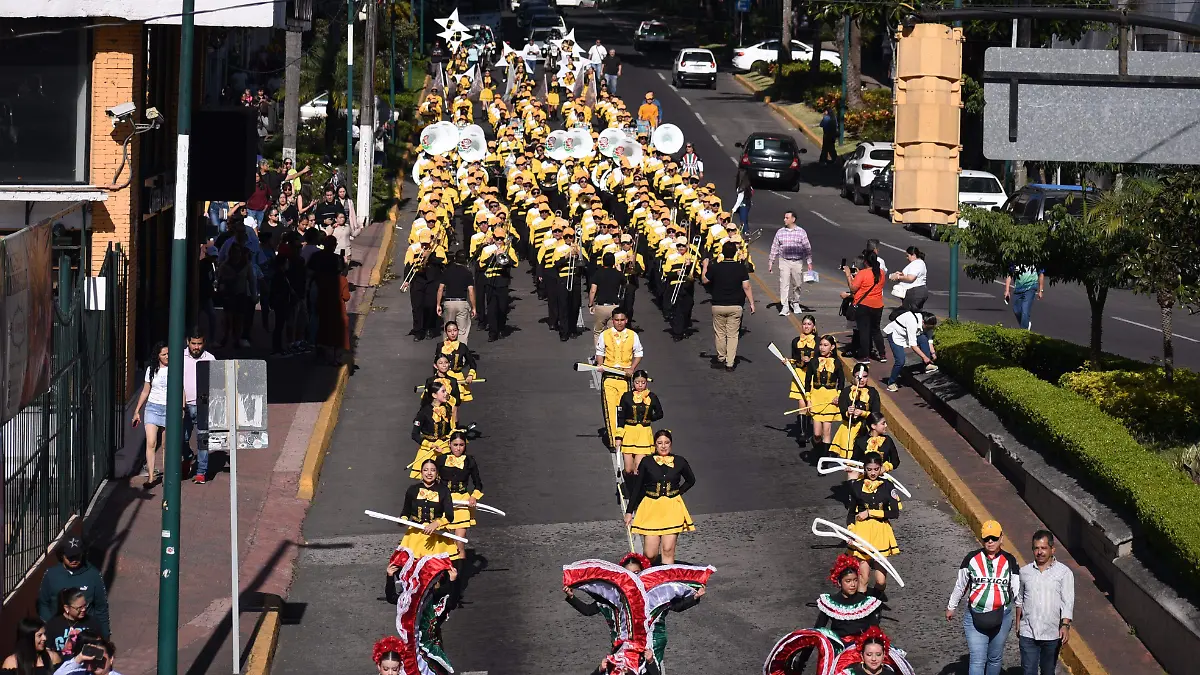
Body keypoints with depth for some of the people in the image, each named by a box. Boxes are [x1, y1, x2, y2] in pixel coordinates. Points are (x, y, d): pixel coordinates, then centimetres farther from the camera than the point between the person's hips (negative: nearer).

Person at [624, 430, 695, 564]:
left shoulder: (679, 461, 4)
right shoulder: (647, 462, 1)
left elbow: (691, 480, 23)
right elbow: (636, 487, 7)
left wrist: (678, 493, 10)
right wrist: (629, 511, 6)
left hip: (672, 509, 1)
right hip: (651, 508, -1)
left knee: (668, 550, -7)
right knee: (650, 554, -5)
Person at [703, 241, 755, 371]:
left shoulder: (715, 268, -9)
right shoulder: (741, 267, -8)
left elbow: (705, 281, 6)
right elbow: (746, 287, -9)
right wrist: (751, 303, -1)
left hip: (718, 306, 0)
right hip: (735, 306, 0)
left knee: (720, 333, 14)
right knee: (732, 334, 5)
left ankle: (721, 359, 22)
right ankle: (730, 363, 3)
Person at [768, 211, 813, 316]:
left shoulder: (801, 232, 1)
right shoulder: (780, 232, 4)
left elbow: (807, 248, 4)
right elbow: (774, 248, 9)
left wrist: (809, 262, 1)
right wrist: (770, 262, 7)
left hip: (798, 262, 0)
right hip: (784, 261, 0)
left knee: (798, 284, 8)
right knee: (784, 284, -9)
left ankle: (795, 303, 30)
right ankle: (785, 307, -10)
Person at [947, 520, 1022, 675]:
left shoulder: (1009, 561, 0)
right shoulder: (972, 558, -2)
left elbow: (1017, 589, 6)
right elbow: (960, 585, 10)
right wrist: (951, 607, 17)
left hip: (1001, 617, 2)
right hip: (975, 617, -2)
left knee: (995, 658, 15)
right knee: (977, 660, -9)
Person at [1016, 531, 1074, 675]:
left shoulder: (1064, 572, -3)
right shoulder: (1025, 572, 6)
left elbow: (1068, 602, -9)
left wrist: (1065, 625, -20)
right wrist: (1018, 624, 17)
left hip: (1052, 634, -1)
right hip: (1028, 633, 1)